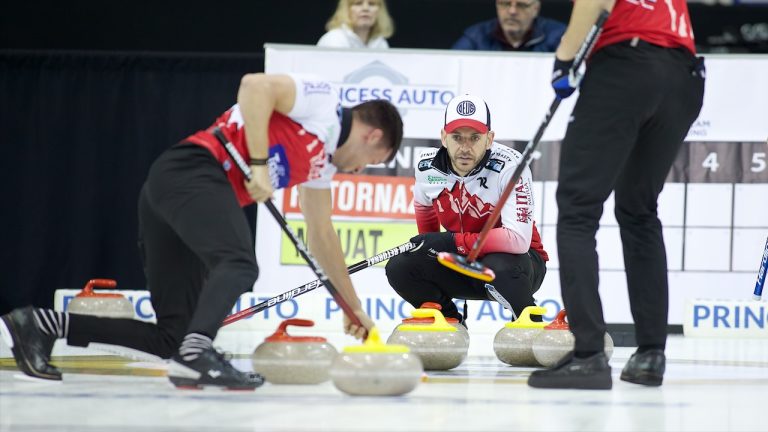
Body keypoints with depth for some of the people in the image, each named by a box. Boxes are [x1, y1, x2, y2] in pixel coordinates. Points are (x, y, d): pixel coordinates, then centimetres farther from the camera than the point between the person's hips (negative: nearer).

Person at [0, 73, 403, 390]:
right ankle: (197, 352, -53)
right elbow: (255, 85, -13)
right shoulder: (322, 98, 4)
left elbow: (321, 235, 39)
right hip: (192, 172, -9)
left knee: (173, 336, 0)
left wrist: (353, 306, 44)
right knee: (238, 264, -31)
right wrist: (258, 164, -13)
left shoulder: (322, 157, 31)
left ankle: (41, 325, 1)